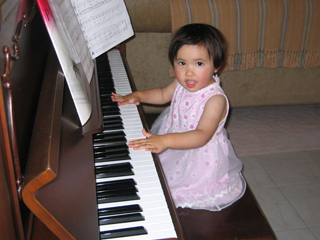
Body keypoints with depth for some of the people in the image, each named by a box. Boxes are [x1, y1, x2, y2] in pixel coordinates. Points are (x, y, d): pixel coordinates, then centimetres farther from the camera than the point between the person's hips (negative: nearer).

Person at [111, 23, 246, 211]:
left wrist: (166, 140, -53)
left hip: (201, 158, -7)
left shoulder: (215, 99, -31)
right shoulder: (181, 84, -7)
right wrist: (137, 95, 3)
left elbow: (203, 135, -41)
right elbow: (163, 94, 16)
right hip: (174, 144, 8)